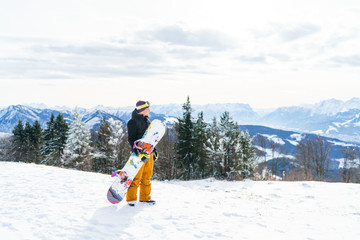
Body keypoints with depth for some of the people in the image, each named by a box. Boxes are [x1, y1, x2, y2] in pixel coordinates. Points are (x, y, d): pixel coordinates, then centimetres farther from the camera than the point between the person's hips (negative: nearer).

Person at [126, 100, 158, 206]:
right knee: (136, 176, -7)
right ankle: (131, 198, 3)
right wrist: (135, 150, -24)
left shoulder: (147, 120, 16)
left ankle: (145, 197, 22)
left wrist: (154, 149, 23)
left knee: (147, 176, 12)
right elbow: (131, 138, -12)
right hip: (139, 153, -8)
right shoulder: (133, 122, -9)